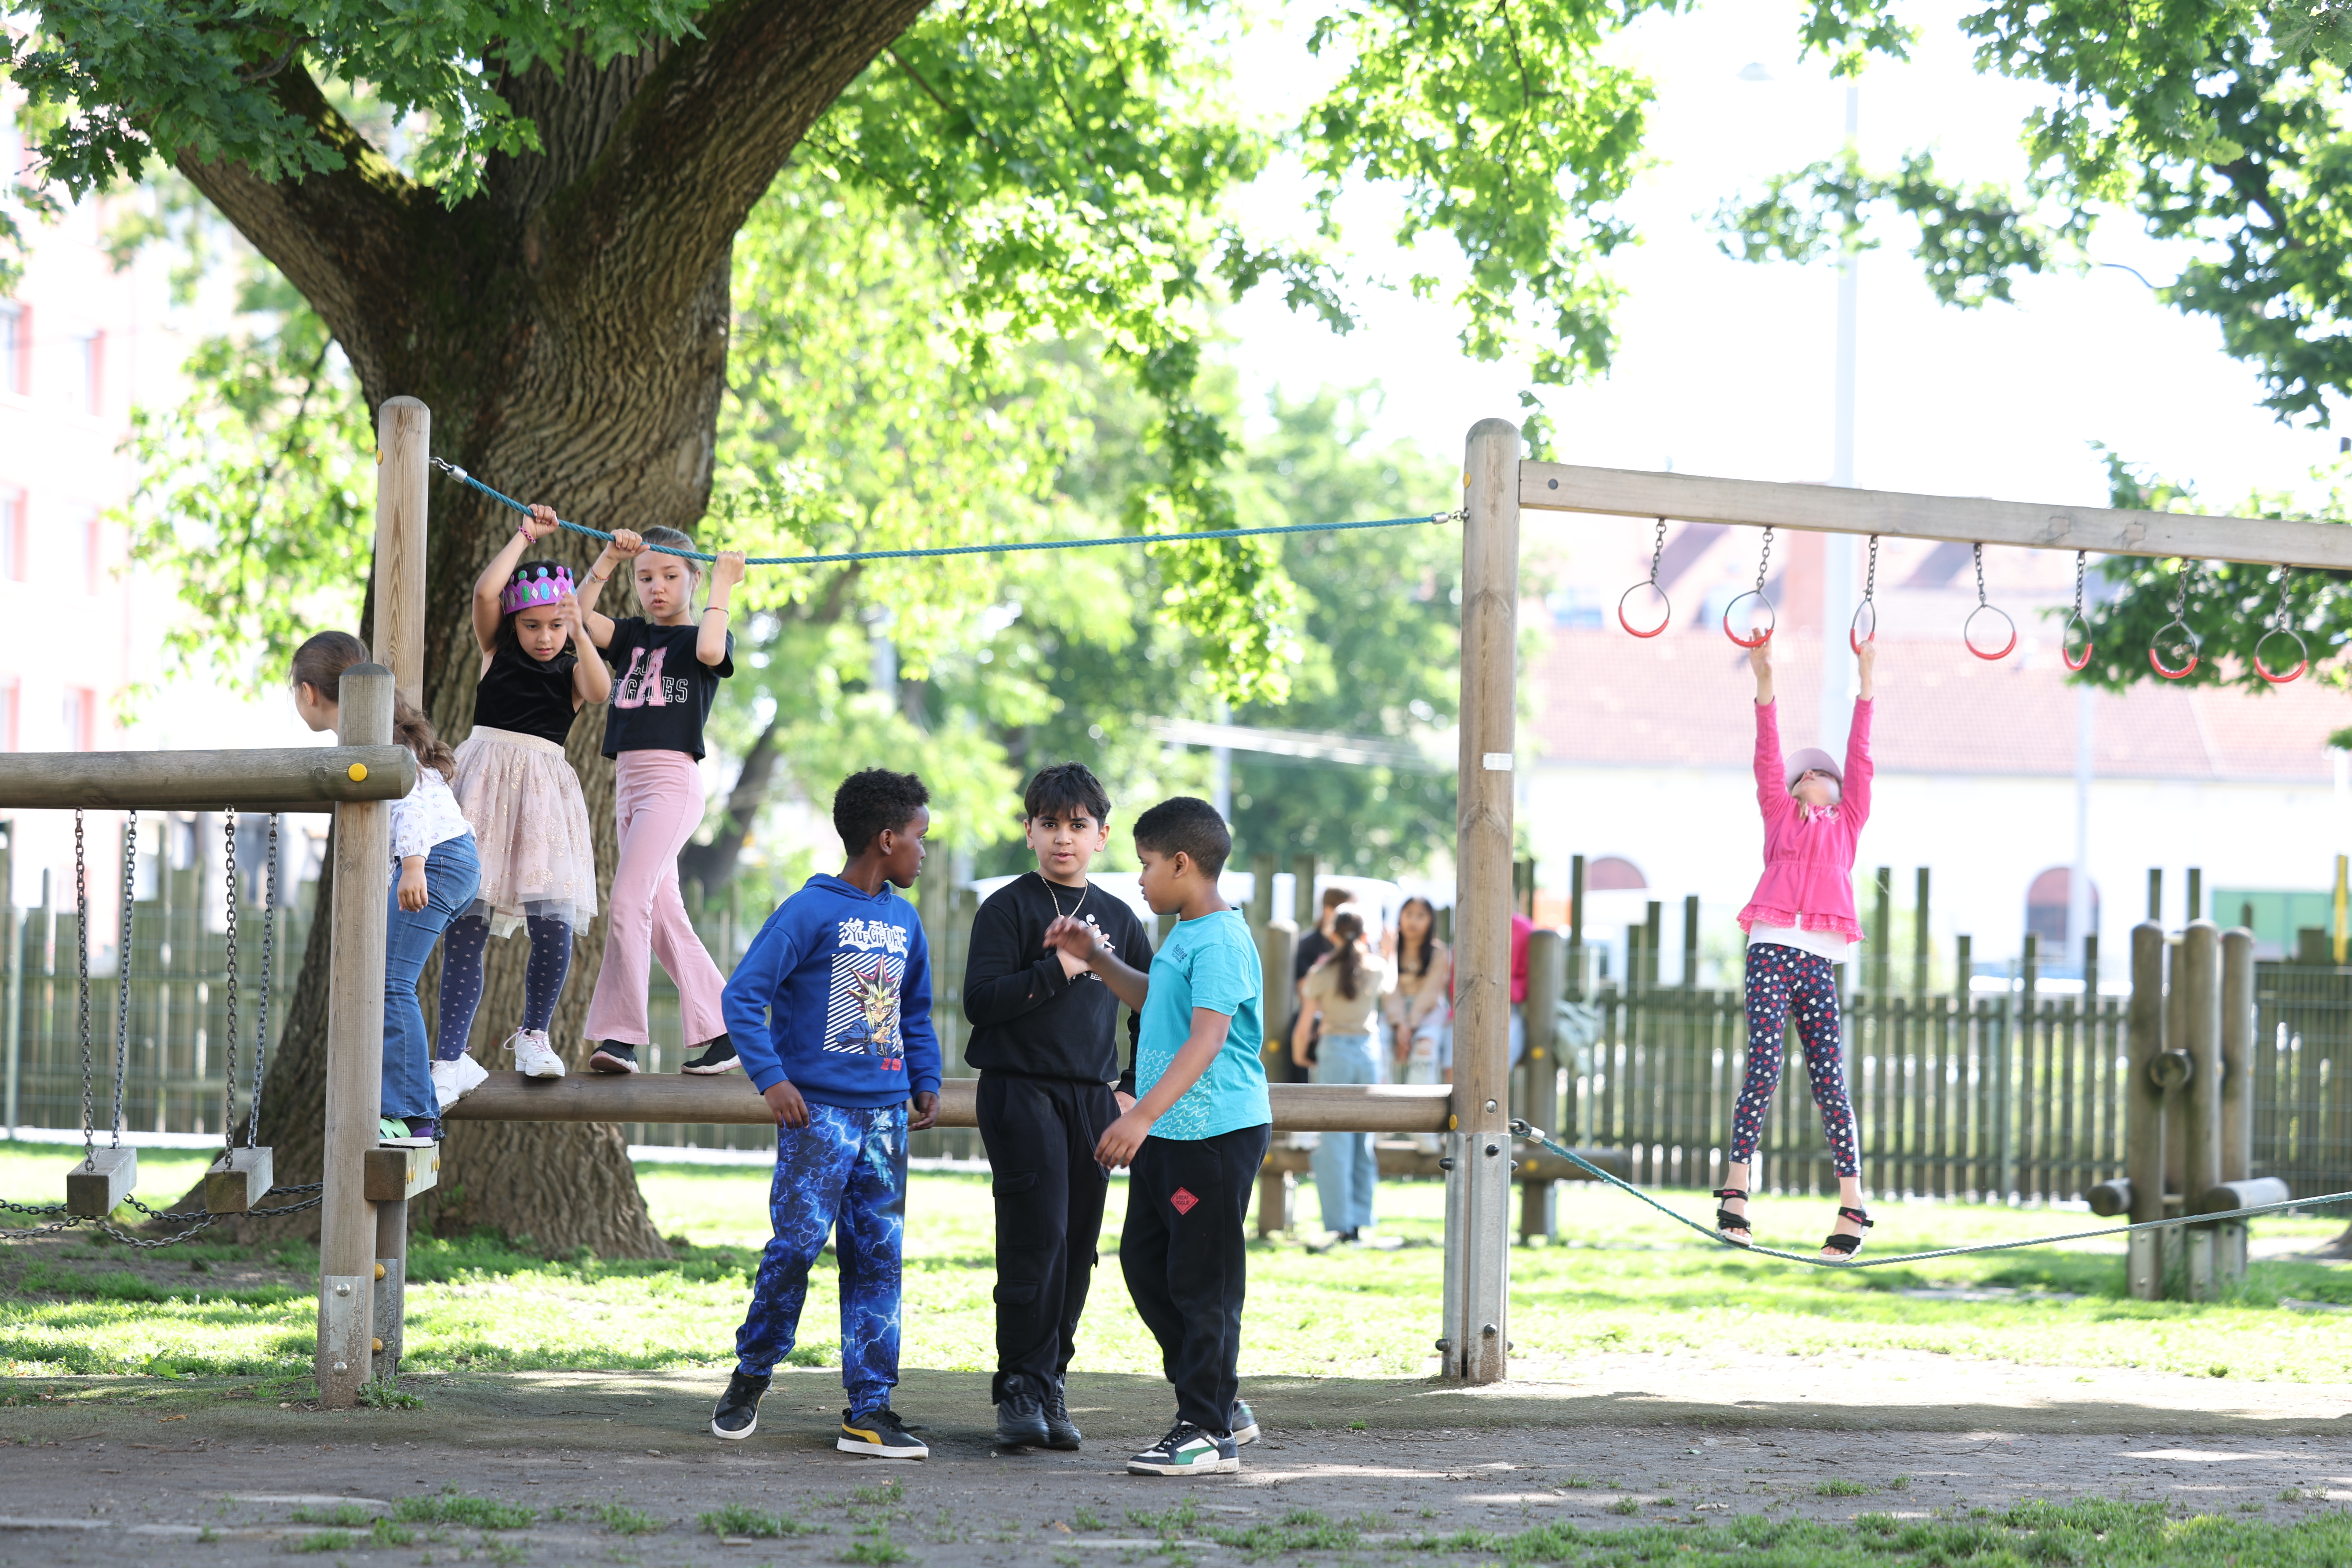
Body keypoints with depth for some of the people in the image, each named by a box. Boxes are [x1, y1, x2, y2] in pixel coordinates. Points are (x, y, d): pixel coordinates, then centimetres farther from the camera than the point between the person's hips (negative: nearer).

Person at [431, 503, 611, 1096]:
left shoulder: (573, 669, 10)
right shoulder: (497, 651, 12)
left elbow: (599, 692, -13)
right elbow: (485, 592, -4)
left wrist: (579, 634, -25)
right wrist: (524, 537, 2)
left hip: (544, 788, 0)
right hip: (485, 778, 0)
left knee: (553, 923, -11)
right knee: (466, 923, -7)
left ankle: (532, 1035, 16)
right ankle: (451, 1061, -8)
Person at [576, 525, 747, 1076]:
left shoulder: (703, 636, 3)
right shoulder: (633, 635, 17)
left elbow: (710, 651, -21)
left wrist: (722, 586, -10)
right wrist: (608, 560, -5)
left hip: (672, 780, -7)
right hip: (627, 782, 7)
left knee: (629, 902, -18)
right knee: (663, 917, 6)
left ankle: (620, 1034, -20)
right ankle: (721, 1034, 11)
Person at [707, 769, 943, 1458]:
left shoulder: (905, 921, 14)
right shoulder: (810, 911, -7)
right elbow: (743, 996, -9)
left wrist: (926, 1081, 14)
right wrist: (771, 1077, -16)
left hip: (885, 1115, 6)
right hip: (818, 1110, -6)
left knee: (875, 1258, 3)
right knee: (797, 1243, -9)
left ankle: (869, 1412, 4)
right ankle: (749, 1380, 9)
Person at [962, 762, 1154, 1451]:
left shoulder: (1117, 918, 14)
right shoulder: (1009, 908, -1)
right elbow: (981, 1000, -12)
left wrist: (1133, 1089, 15)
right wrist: (1060, 968, -17)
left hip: (1093, 1101, 5)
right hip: (1022, 1091, -5)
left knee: (1078, 1250, 4)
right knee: (1037, 1239, -14)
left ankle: (1050, 1382, 11)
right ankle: (1022, 1391, -11)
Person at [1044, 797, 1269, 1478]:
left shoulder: (1219, 943, -18)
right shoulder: (1185, 936, 15)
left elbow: (1207, 1038, -29)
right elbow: (1153, 998, 35)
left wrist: (1142, 1116, -36)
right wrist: (1094, 959, 24)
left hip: (1215, 1135, -11)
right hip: (1168, 1135, 11)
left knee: (1202, 1282, -5)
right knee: (1146, 1264, 15)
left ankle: (1209, 1433, 1)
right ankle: (1219, 1404, 23)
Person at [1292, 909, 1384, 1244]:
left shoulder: (1321, 974, -5)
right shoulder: (1375, 969, 3)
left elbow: (1304, 1027, -4)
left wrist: (1299, 1056, 15)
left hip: (1335, 1052, -3)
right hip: (1368, 1052, 3)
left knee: (1335, 1141, -2)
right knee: (1363, 1140, 9)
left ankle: (1341, 1222, -7)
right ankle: (1359, 1221, 8)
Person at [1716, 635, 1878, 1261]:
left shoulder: (1847, 823, 22)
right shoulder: (1780, 815, 21)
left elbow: (1859, 759, 19)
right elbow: (1768, 755, 13)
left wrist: (1867, 685, 16)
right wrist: (1764, 681, 5)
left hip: (1820, 961, 1)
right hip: (1771, 950, -1)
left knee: (1828, 1080, -2)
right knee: (1764, 1069, -12)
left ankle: (1852, 1205, -3)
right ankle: (1735, 1191, -11)